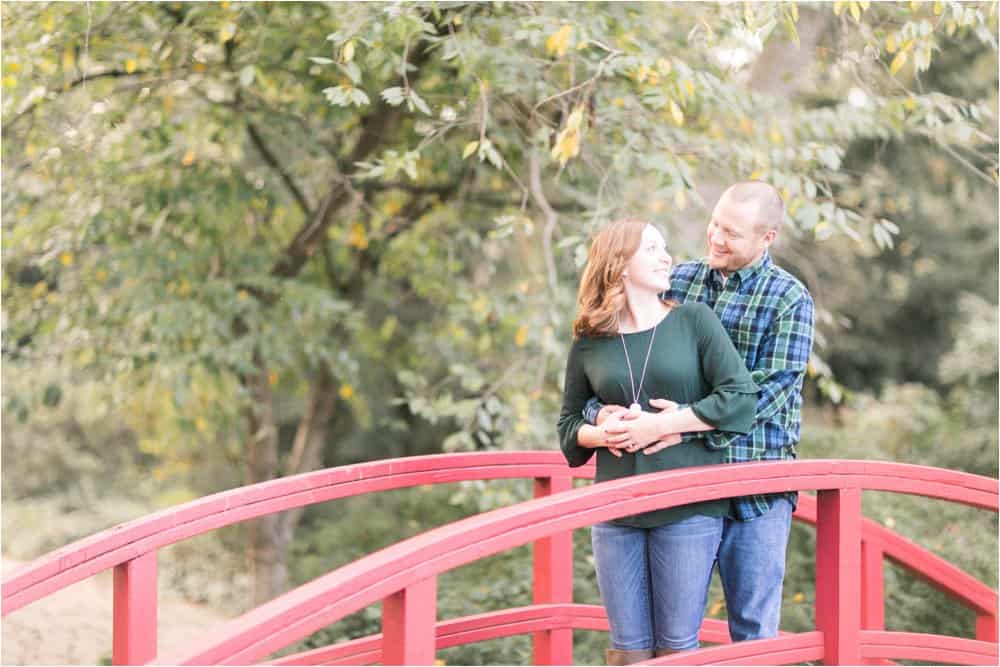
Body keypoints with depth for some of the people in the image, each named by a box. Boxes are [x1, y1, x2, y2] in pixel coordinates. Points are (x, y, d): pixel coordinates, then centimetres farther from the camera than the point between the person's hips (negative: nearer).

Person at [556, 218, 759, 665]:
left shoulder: (694, 321, 0)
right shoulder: (589, 342, 6)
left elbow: (740, 399, -9)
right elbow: (569, 423, 15)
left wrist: (659, 424, -14)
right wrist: (600, 433, -8)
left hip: (688, 508, -2)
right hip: (616, 511, 2)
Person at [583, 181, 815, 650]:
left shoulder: (789, 299, -4)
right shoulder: (675, 282, 7)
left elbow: (767, 391, -16)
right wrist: (602, 412, -16)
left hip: (754, 489, -3)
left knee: (753, 629, 7)